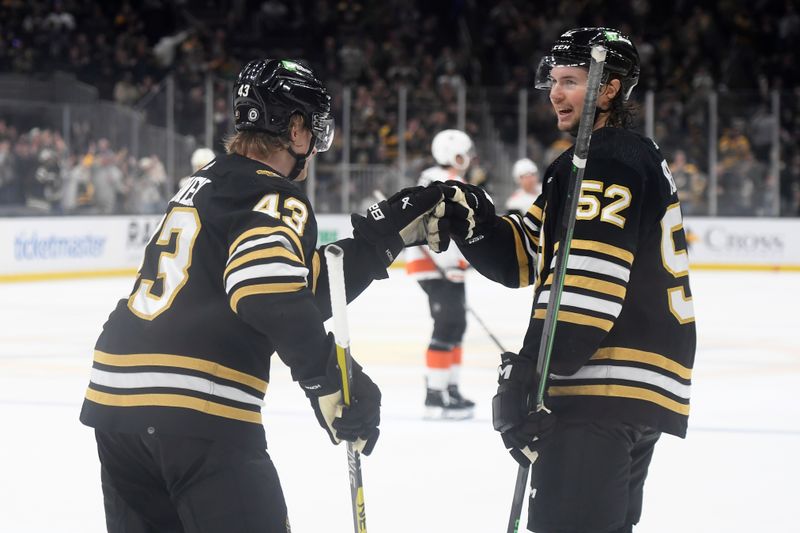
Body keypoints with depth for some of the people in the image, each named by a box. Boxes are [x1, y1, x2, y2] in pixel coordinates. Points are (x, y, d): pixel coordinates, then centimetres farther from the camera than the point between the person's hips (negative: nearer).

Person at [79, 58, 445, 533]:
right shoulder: (275, 198, -5)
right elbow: (270, 297, -25)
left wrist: (385, 232, 19)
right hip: (197, 406, -9)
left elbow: (303, 288, 20)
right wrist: (331, 379, -20)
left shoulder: (211, 183, 22)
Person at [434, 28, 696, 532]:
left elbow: (586, 280, -22)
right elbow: (525, 257, 17)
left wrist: (528, 373, -24)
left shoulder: (605, 163, -11)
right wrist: (472, 219, -2)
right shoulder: (633, 156, 23)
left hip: (605, 385, -11)